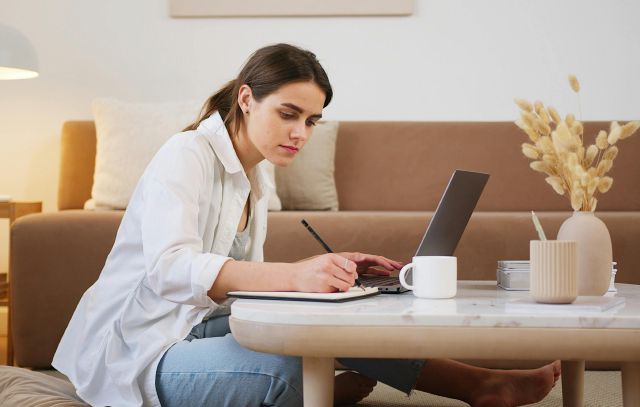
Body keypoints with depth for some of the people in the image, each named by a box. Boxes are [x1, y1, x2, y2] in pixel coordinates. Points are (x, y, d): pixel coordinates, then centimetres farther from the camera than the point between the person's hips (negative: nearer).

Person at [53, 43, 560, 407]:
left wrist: (328, 269, -9)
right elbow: (170, 270, -32)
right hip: (137, 355, -8)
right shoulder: (186, 156, -15)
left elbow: (241, 278, 6)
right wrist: (294, 274, -45)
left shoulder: (255, 182, 13)